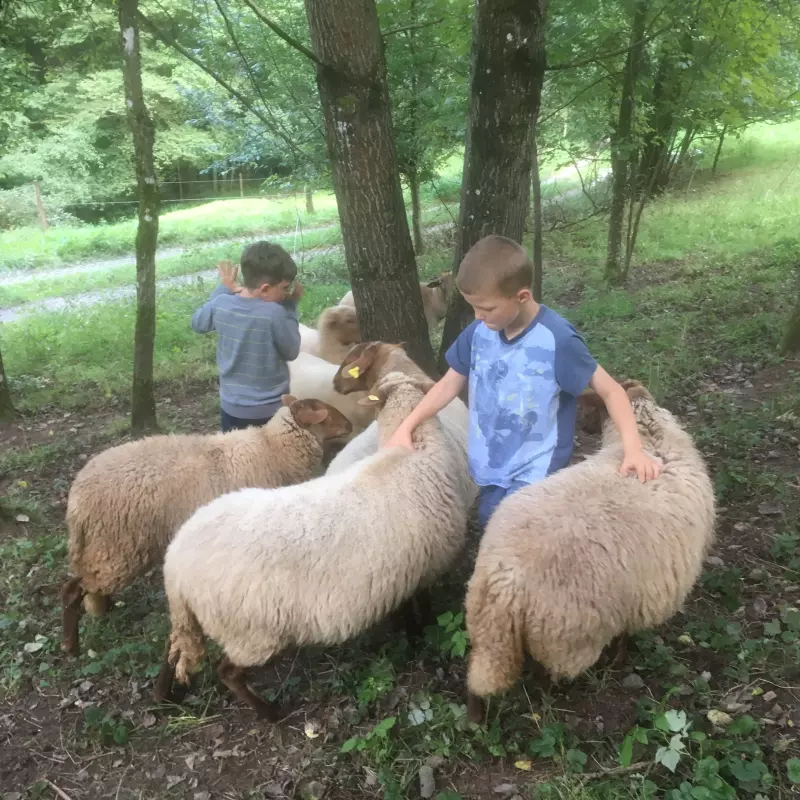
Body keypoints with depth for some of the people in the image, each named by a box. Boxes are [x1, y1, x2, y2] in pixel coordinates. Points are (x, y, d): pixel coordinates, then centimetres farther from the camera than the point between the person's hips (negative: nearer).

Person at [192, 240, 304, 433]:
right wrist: (291, 307, -4)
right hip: (271, 409, -4)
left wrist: (224, 289, 12)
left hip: (232, 406, 4)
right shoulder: (274, 313, -25)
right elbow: (291, 352, -10)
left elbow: (197, 324, 10)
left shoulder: (221, 304, -11)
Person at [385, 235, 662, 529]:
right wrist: (405, 428, 3)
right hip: (490, 467, 6)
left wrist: (633, 449, -24)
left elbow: (610, 390, -14)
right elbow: (450, 384, 6)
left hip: (534, 473, -6)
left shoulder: (557, 341, -21)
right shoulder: (479, 331, -5)